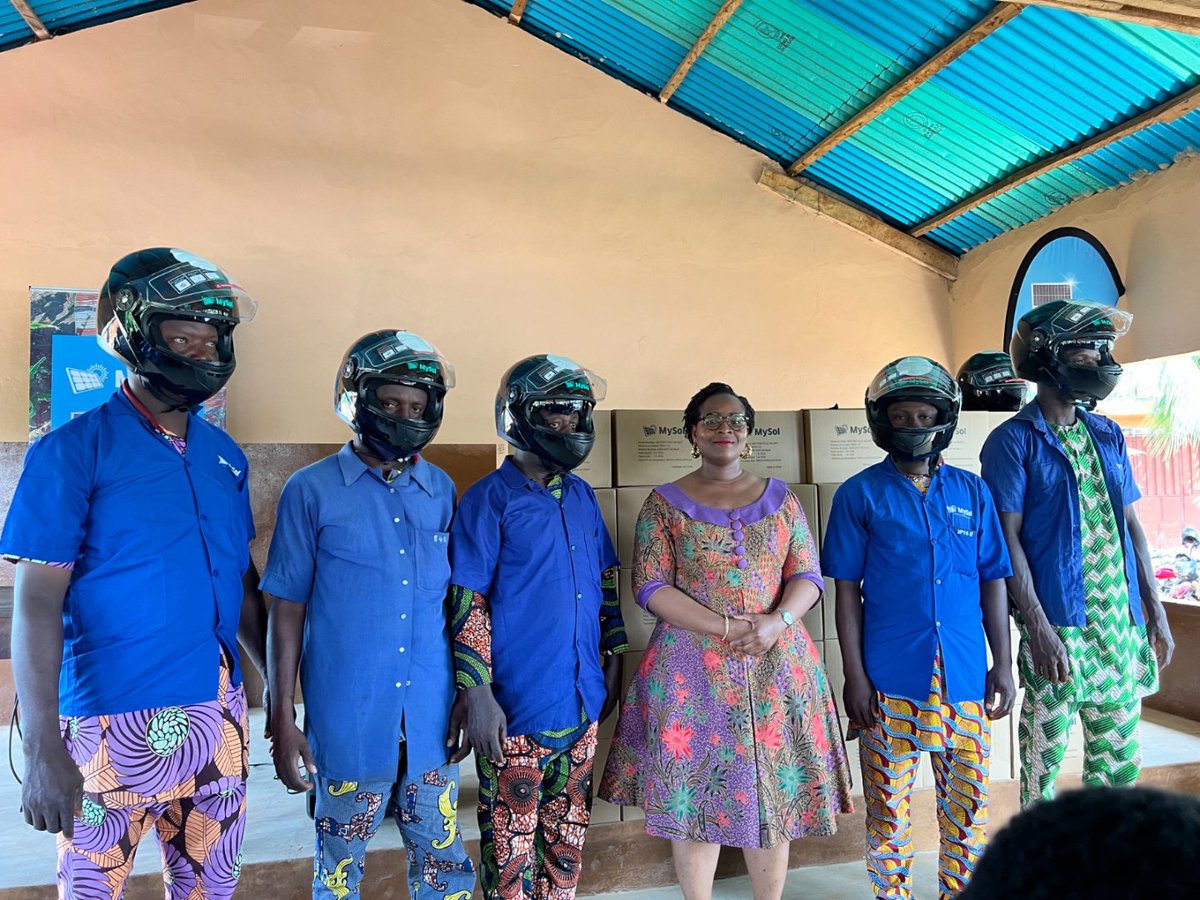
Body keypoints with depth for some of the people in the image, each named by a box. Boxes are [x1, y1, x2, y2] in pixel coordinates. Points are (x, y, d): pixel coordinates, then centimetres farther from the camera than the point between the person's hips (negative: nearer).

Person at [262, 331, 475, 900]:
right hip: (347, 719, -2)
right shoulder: (312, 491, -5)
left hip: (431, 718, 3)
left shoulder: (441, 491, 4)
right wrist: (282, 720, -3)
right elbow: (287, 609, -3)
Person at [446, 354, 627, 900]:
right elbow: (468, 602, -14)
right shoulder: (491, 499, -11)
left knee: (568, 832, 19)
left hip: (581, 698, 6)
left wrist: (612, 659, 12)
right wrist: (475, 692, -17)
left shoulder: (581, 497, 8)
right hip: (516, 705, -6)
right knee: (512, 836, 9)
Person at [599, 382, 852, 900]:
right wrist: (727, 629, -16)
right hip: (692, 669, -2)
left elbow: (807, 576, 6)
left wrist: (777, 621, -15)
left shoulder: (779, 498, 10)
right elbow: (651, 587, -6)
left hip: (777, 664, 2)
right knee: (692, 793, 3)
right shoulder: (665, 503, 2)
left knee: (775, 794, 8)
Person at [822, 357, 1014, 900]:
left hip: (964, 674, 3)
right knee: (889, 804, 9)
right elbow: (847, 590, -2)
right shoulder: (860, 495, -2)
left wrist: (1003, 664, 5)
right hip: (889, 678, -2)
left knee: (970, 800, 13)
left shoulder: (972, 492, 7)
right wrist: (854, 675, -6)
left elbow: (992, 582, 9)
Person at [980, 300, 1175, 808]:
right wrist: (1038, 628, -16)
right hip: (1056, 623, -6)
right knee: (1045, 757, 5)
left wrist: (1154, 609, 10)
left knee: (1121, 758, 15)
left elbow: (1131, 524, 14)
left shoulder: (1108, 436, 12)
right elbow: (1008, 539, -12)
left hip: (1121, 621, 6)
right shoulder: (1013, 441, -8)